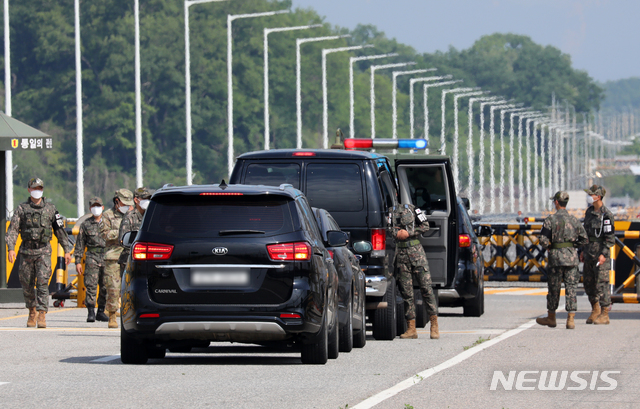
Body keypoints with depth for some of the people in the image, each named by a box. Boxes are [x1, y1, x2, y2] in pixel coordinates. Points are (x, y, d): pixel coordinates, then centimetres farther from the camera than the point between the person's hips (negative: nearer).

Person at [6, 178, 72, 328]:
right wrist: (11, 248, -16)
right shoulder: (21, 209, 4)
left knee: (42, 283, -14)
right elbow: (12, 230, -2)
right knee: (27, 285, 8)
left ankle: (42, 315, -16)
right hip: (26, 251, 1)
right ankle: (32, 312, 27)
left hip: (44, 252, -1)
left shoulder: (50, 208, 5)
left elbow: (60, 230, 11)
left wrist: (67, 250, 9)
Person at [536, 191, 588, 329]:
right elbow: (584, 239, 2)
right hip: (572, 256, 2)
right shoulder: (574, 220, 4)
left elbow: (543, 241, -11)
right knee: (571, 288, 3)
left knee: (554, 288, 10)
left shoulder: (550, 220, -6)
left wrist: (548, 246, 9)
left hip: (556, 257, -2)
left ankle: (551, 318, 22)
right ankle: (571, 319, -3)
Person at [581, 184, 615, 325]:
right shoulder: (589, 212, 12)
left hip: (601, 251, -8)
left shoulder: (606, 215, -13)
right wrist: (583, 250, 18)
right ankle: (595, 310, 24)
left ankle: (604, 315, -2)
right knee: (589, 283, 11)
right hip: (589, 252, 8)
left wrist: (603, 254, -21)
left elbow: (610, 237, -15)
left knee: (601, 283, -6)